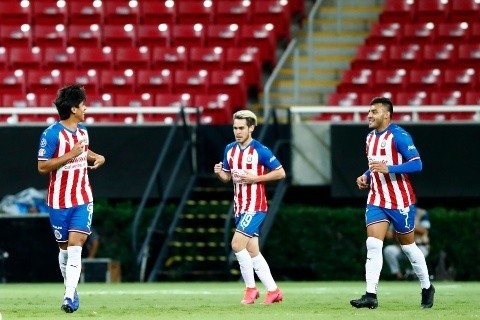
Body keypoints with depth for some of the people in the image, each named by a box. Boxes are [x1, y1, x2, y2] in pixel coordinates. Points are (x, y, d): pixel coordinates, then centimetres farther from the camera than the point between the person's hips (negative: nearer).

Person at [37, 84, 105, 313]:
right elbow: (42, 166, -16)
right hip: (59, 201, -4)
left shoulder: (82, 131, 9)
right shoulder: (51, 134, -13)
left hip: (83, 200, 4)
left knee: (75, 247, -10)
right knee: (64, 248, 9)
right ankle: (70, 288, 28)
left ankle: (69, 297, -18)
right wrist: (70, 155, -23)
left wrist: (97, 157, 9)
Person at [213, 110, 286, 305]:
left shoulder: (260, 151, -11)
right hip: (240, 207, 7)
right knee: (252, 251, 8)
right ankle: (273, 291, 17)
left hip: (256, 206, -7)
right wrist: (219, 173, -6)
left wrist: (255, 178, -18)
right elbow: (227, 177, 18)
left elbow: (280, 173, -9)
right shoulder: (230, 149, 9)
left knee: (237, 244, -17)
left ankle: (251, 287, -5)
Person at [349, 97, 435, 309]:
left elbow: (416, 164, -20)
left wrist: (388, 169, -29)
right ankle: (371, 295, -16)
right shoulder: (371, 137, 10)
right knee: (373, 245, -10)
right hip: (376, 201, 6)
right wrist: (366, 176, 5)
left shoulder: (399, 136, -14)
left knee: (408, 246, 8)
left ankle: (427, 288, 28)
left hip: (400, 201, -6)